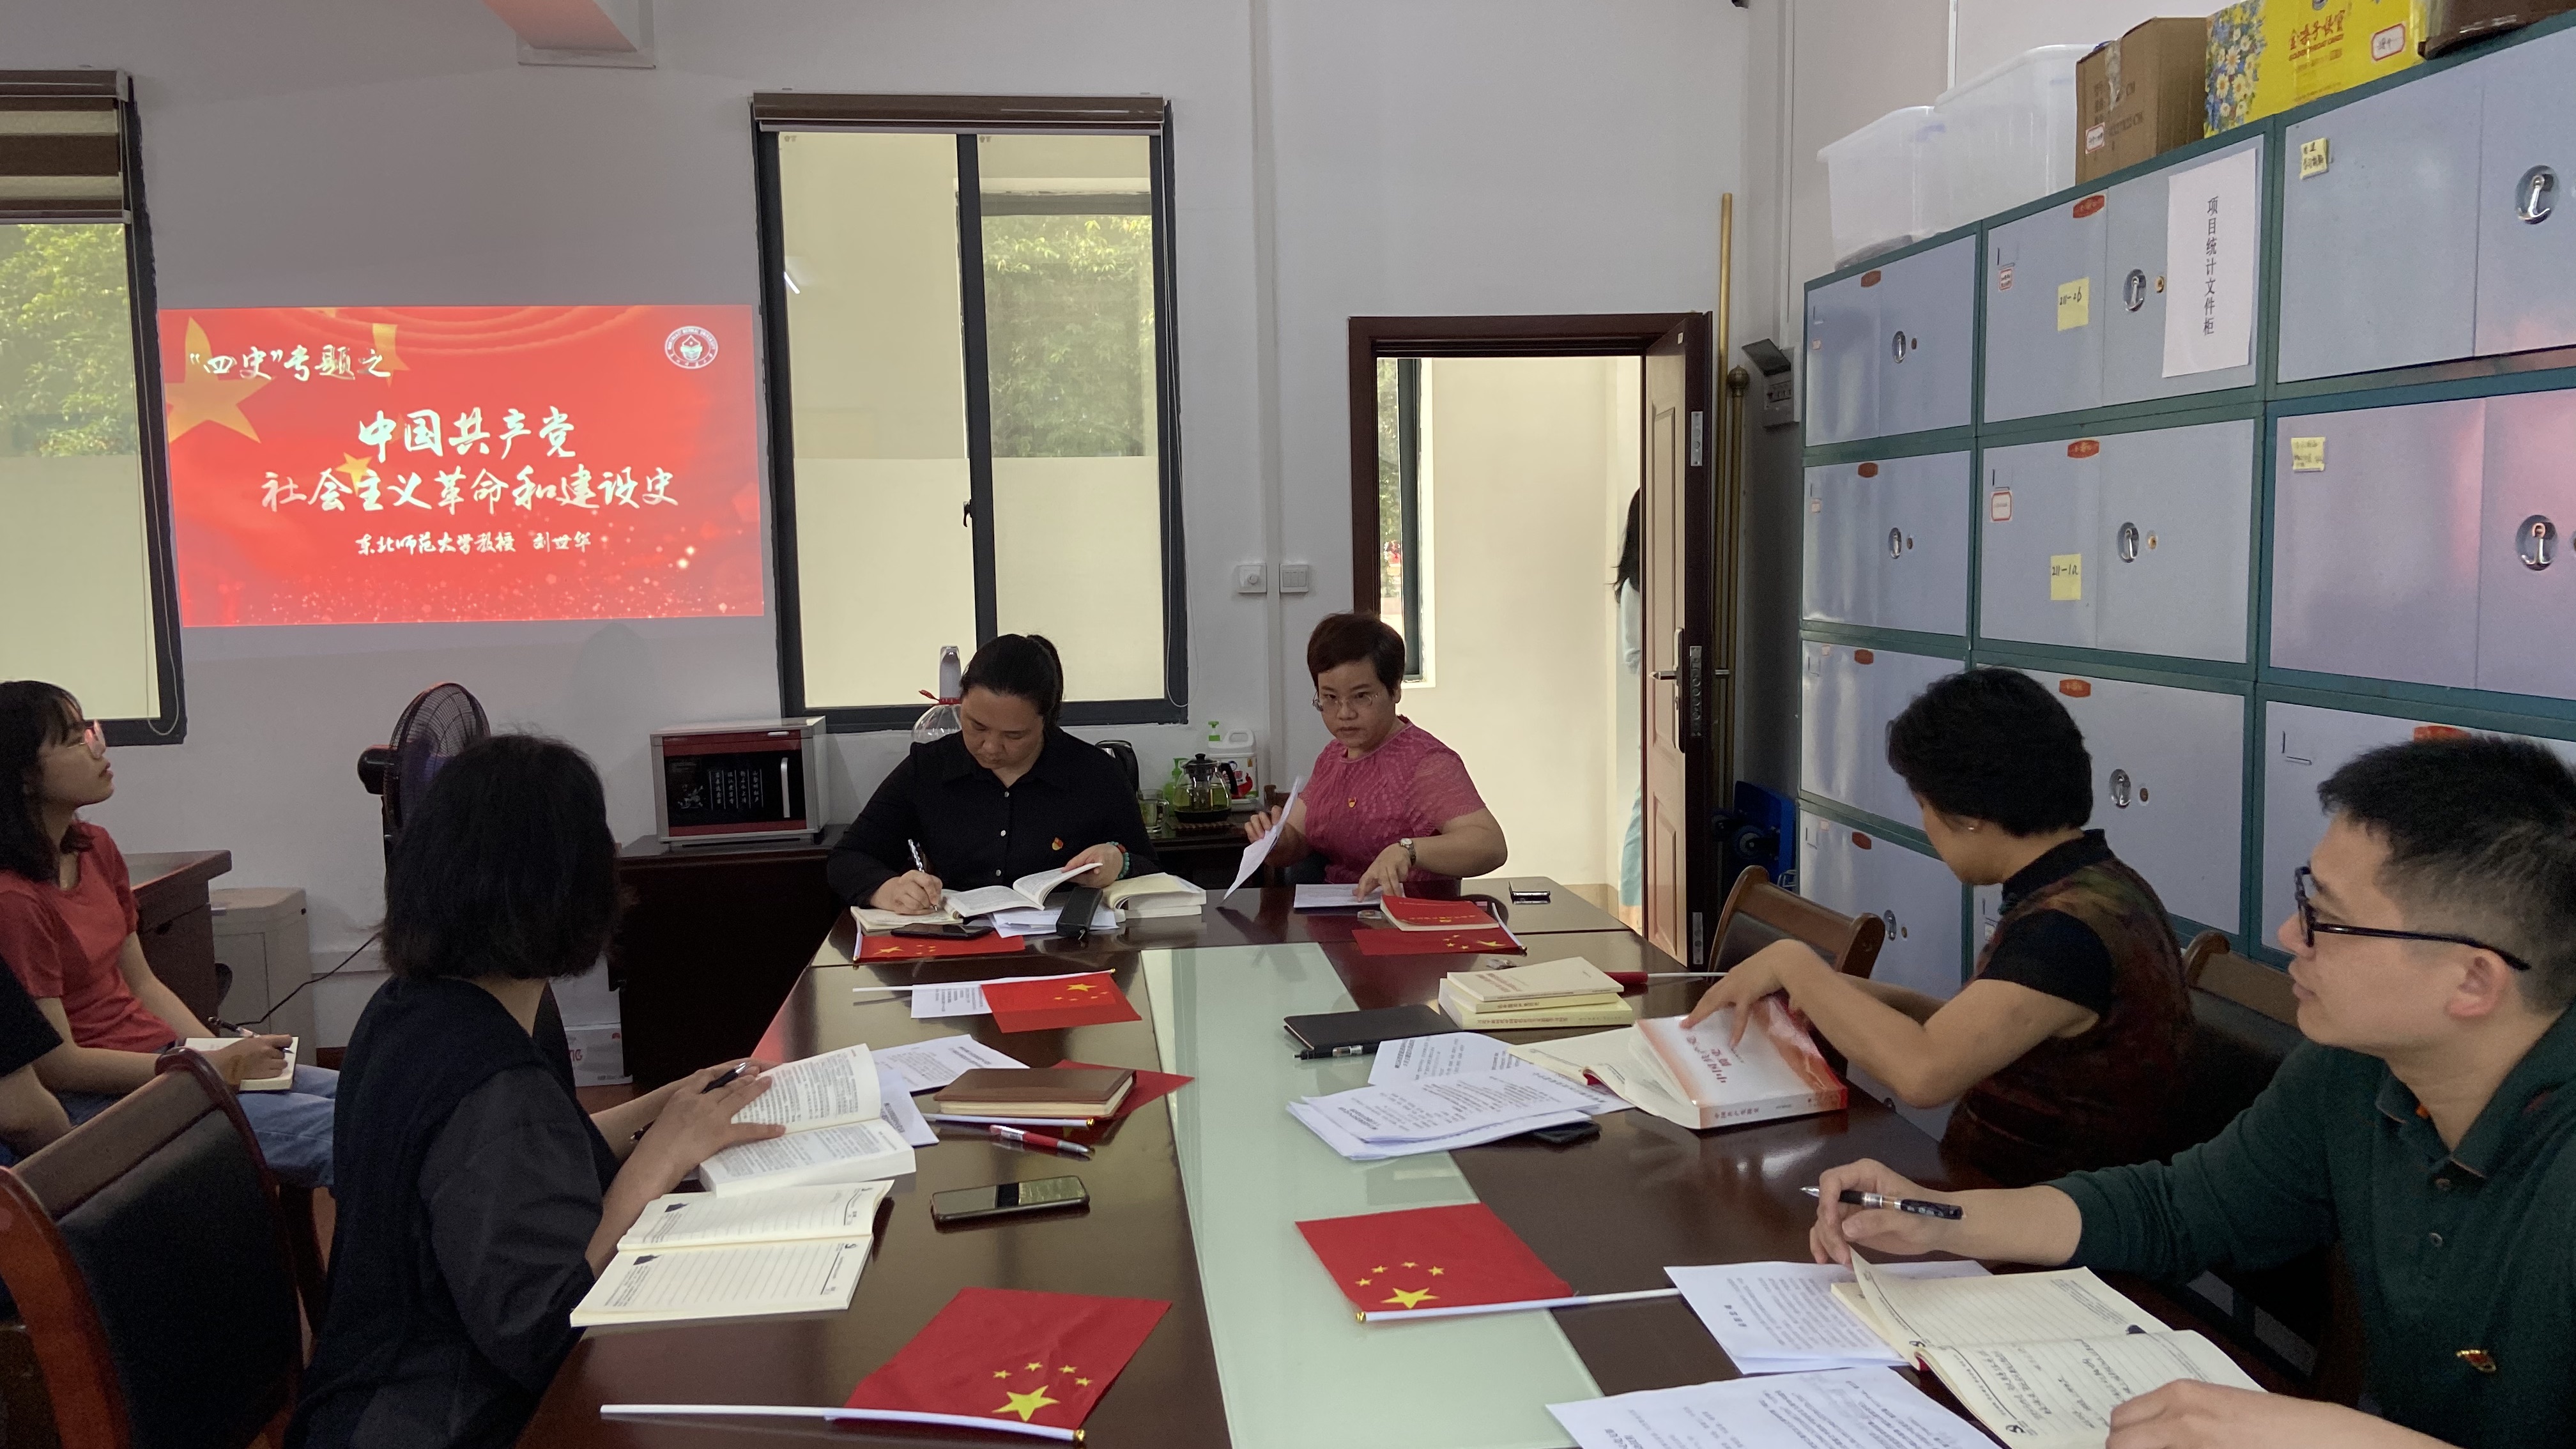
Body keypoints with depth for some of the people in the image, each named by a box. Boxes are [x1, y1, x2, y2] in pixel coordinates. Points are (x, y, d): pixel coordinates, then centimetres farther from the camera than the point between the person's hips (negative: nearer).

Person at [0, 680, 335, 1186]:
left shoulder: (94, 848, 9)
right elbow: (56, 1065, -16)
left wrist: (228, 1054, 1)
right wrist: (212, 1067, -15)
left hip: (161, 1056, 9)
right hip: (95, 1100, -9)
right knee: (338, 1133, -23)